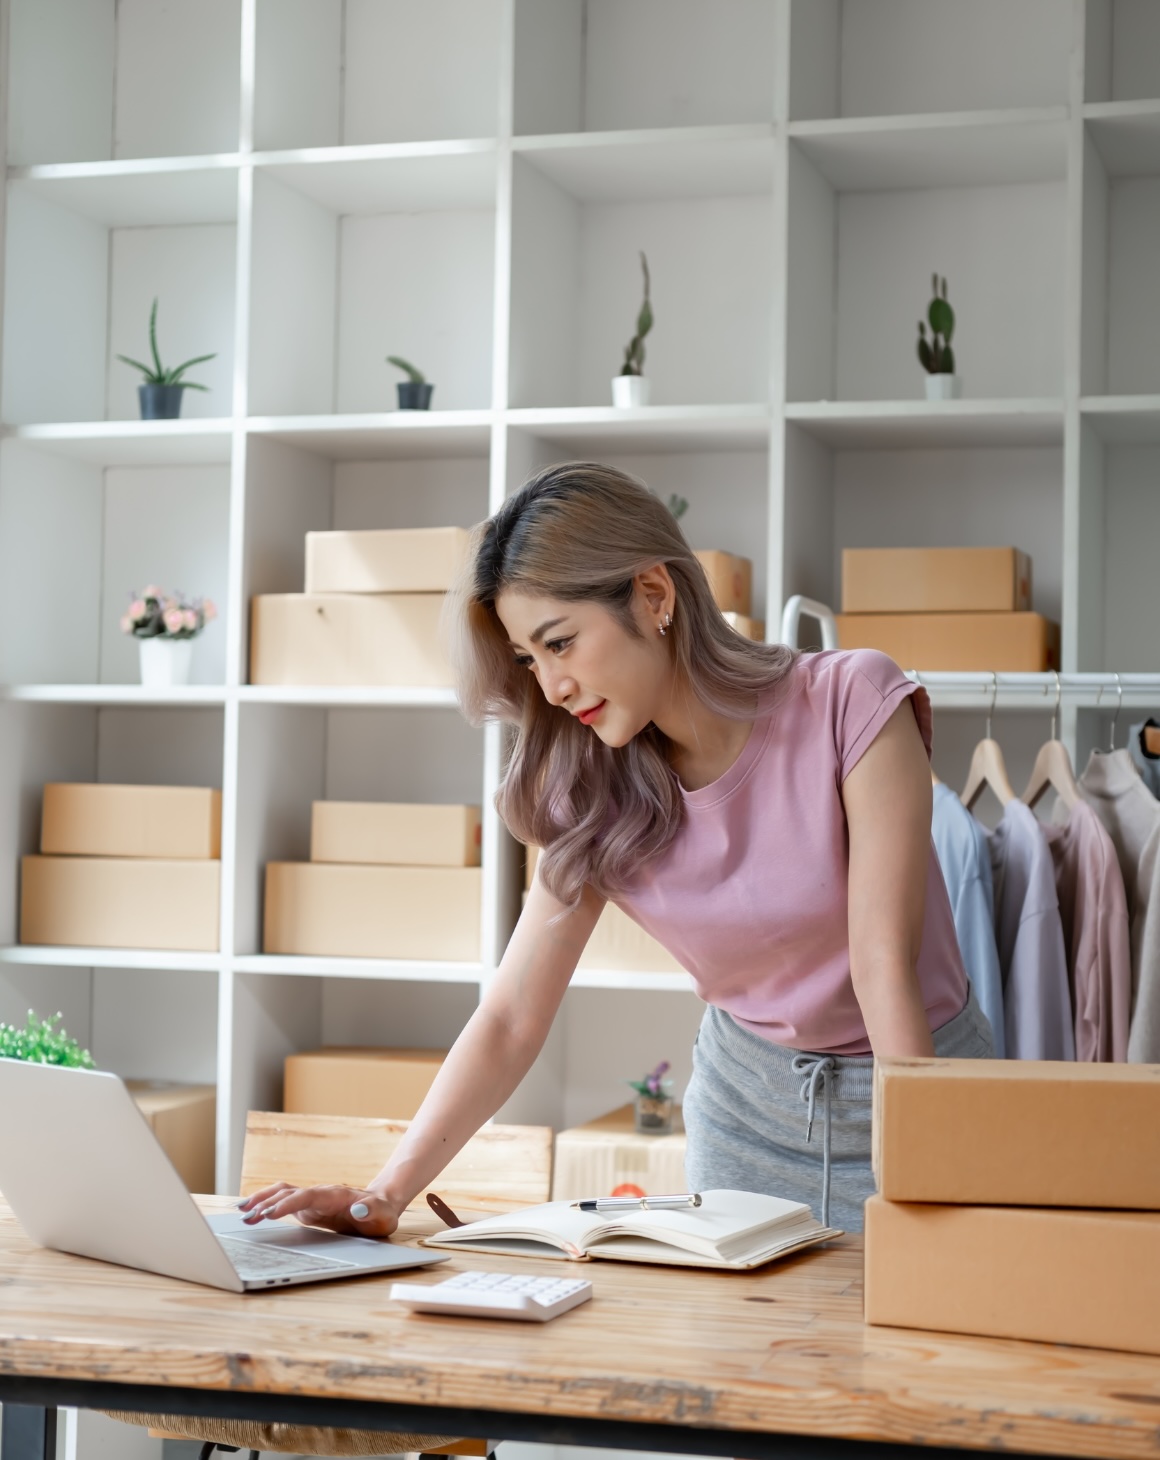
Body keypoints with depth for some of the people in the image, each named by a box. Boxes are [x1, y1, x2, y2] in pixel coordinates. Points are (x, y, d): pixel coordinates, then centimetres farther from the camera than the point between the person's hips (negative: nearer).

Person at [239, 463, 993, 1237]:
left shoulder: (853, 706, -19)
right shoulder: (598, 794, -6)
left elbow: (884, 965, -23)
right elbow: (512, 1019, -8)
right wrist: (386, 1194, -19)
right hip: (746, 1098, 4)